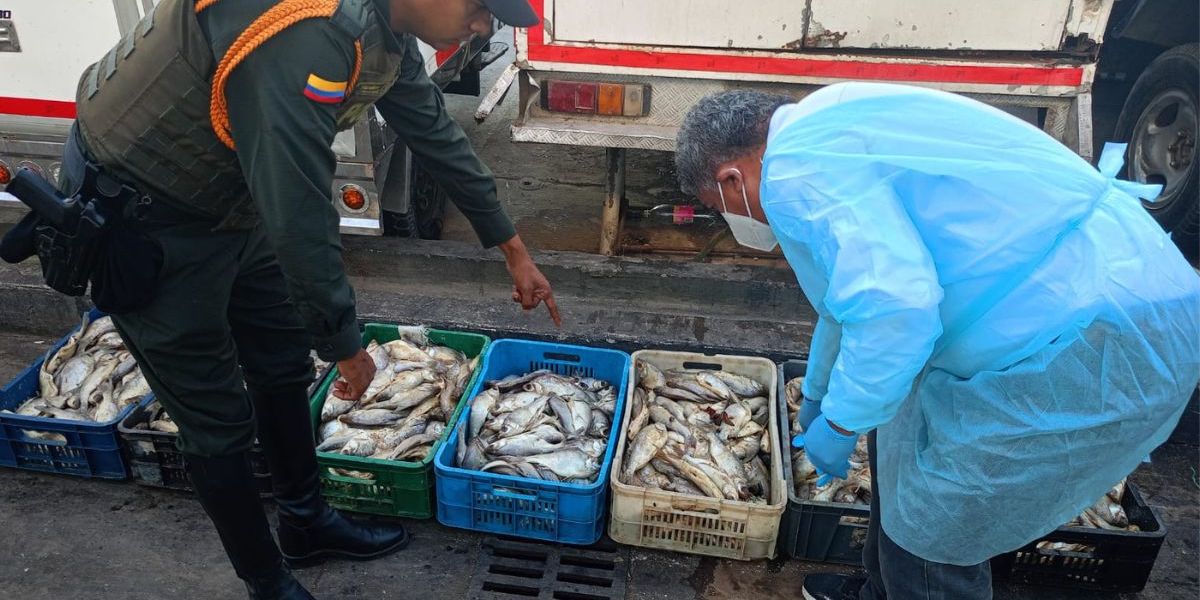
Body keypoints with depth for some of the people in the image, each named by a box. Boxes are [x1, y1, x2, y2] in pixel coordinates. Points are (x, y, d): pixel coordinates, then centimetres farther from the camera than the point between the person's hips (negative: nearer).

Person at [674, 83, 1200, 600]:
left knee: (931, 535, 2)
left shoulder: (797, 164, -15)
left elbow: (892, 309, -29)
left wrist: (838, 425, -9)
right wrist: (816, 395, 46)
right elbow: (859, 289, 32)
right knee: (906, 430, 23)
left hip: (1098, 348, -10)